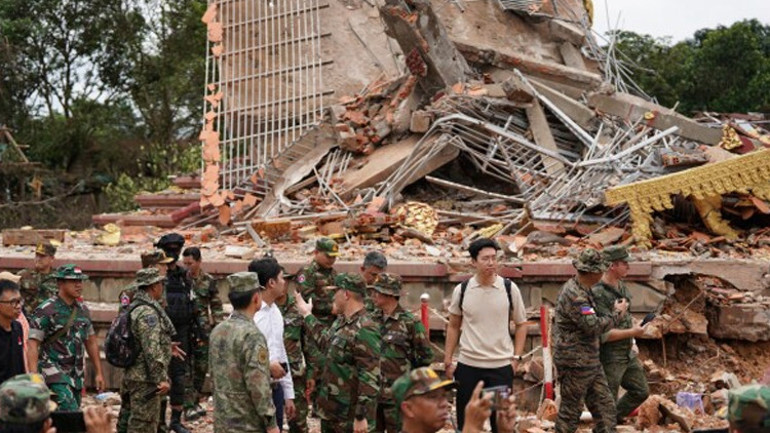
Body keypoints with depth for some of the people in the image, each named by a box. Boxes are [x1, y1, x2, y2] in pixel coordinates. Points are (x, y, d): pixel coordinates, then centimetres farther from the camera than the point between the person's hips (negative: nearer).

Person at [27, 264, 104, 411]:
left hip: (76, 375, 7)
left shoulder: (83, 310, 12)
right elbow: (33, 345, -12)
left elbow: (91, 342, 20)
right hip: (54, 370, -7)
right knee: (70, 412, -21)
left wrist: (98, 373, 17)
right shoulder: (46, 310, -8)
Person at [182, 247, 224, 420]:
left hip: (203, 331, 2)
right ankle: (188, 406, -3)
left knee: (201, 367, 9)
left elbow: (217, 307, 6)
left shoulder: (209, 281, 2)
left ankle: (195, 401, 22)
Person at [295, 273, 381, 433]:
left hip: (350, 416, -10)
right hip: (330, 409, 10)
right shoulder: (341, 322, 9)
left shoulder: (365, 330, -22)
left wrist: (361, 416, -26)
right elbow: (326, 342, 31)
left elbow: (370, 378, -25)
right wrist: (307, 315, 38)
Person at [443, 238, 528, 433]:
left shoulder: (509, 288, -3)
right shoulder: (461, 290, -1)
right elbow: (453, 327, 10)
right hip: (467, 365, 1)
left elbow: (521, 324, 7)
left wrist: (516, 358, 0)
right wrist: (447, 361, 7)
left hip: (501, 366, -1)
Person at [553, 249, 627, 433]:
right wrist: (617, 313, -14)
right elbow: (594, 325, -28)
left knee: (605, 407, 9)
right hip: (575, 363, -10)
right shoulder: (573, 294, -22)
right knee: (570, 411, 1)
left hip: (591, 362, 10)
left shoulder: (583, 290, 12)